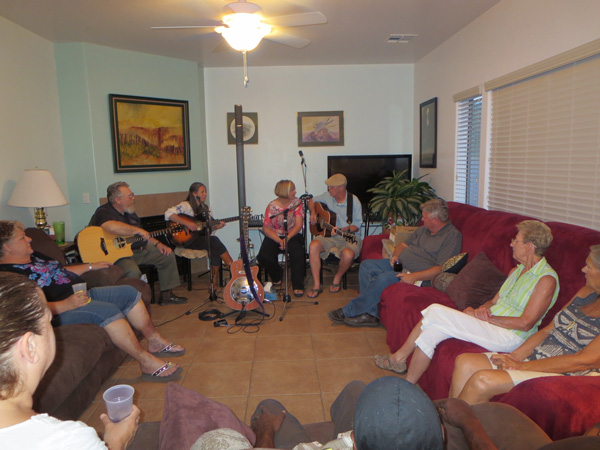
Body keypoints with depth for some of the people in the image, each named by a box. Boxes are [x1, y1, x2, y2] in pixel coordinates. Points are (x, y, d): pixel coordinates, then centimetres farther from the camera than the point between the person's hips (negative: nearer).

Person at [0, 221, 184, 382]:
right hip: (61, 310, -11)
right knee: (107, 310, -33)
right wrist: (66, 304, -32)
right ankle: (147, 362, -27)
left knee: (129, 292, 2)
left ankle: (155, 341, 6)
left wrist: (90, 266, 35)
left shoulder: (34, 256, 19)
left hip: (81, 293, 11)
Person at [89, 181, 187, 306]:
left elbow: (144, 236, 26)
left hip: (139, 249, 10)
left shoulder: (130, 213, 17)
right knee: (133, 271, -38)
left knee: (168, 255, 6)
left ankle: (166, 295, 14)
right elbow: (112, 227, -40)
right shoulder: (104, 212, -14)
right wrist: (138, 230, -28)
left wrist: (157, 244, 10)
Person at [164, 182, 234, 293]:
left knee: (215, 249, -27)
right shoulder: (186, 205, -4)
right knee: (216, 244, -27)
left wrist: (216, 227, -4)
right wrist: (187, 223, -26)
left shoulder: (206, 208, 17)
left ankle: (214, 283, -21)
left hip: (203, 238, 6)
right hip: (188, 239, -6)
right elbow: (168, 213, -20)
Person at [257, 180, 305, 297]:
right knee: (264, 256, -25)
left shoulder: (297, 203, 0)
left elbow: (299, 225, -8)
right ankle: (276, 279, 7)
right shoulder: (272, 206, -3)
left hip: (293, 235, 0)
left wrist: (287, 238, -23)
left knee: (298, 252, -33)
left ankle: (298, 286, -17)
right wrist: (279, 240, -21)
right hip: (275, 236, 1)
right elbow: (266, 228, -6)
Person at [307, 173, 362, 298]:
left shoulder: (354, 201, -9)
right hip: (328, 236, 4)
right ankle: (316, 285, -19)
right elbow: (312, 201, 23)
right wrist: (313, 212, 3)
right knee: (313, 246, -28)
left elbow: (357, 226, -6)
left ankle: (337, 279, -2)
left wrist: (343, 230, -23)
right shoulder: (327, 196, 3)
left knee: (348, 254, -36)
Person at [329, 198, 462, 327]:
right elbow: (403, 245, 24)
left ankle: (348, 312, -15)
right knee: (367, 265, -6)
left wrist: (415, 276, -27)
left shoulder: (453, 236, -10)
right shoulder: (423, 229, 16)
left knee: (384, 278, -30)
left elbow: (442, 269, -19)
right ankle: (370, 314, -10)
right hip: (400, 264, 9)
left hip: (420, 277, -9)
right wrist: (396, 255, 0)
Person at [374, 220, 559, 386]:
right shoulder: (516, 270, 17)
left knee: (435, 311, -21)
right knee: (431, 332, -14)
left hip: (508, 336, -8)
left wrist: (486, 317, -14)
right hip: (489, 325, 8)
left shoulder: (546, 279, -11)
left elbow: (525, 324, -16)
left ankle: (399, 357, -4)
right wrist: (483, 309, -4)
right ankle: (408, 384, -4)